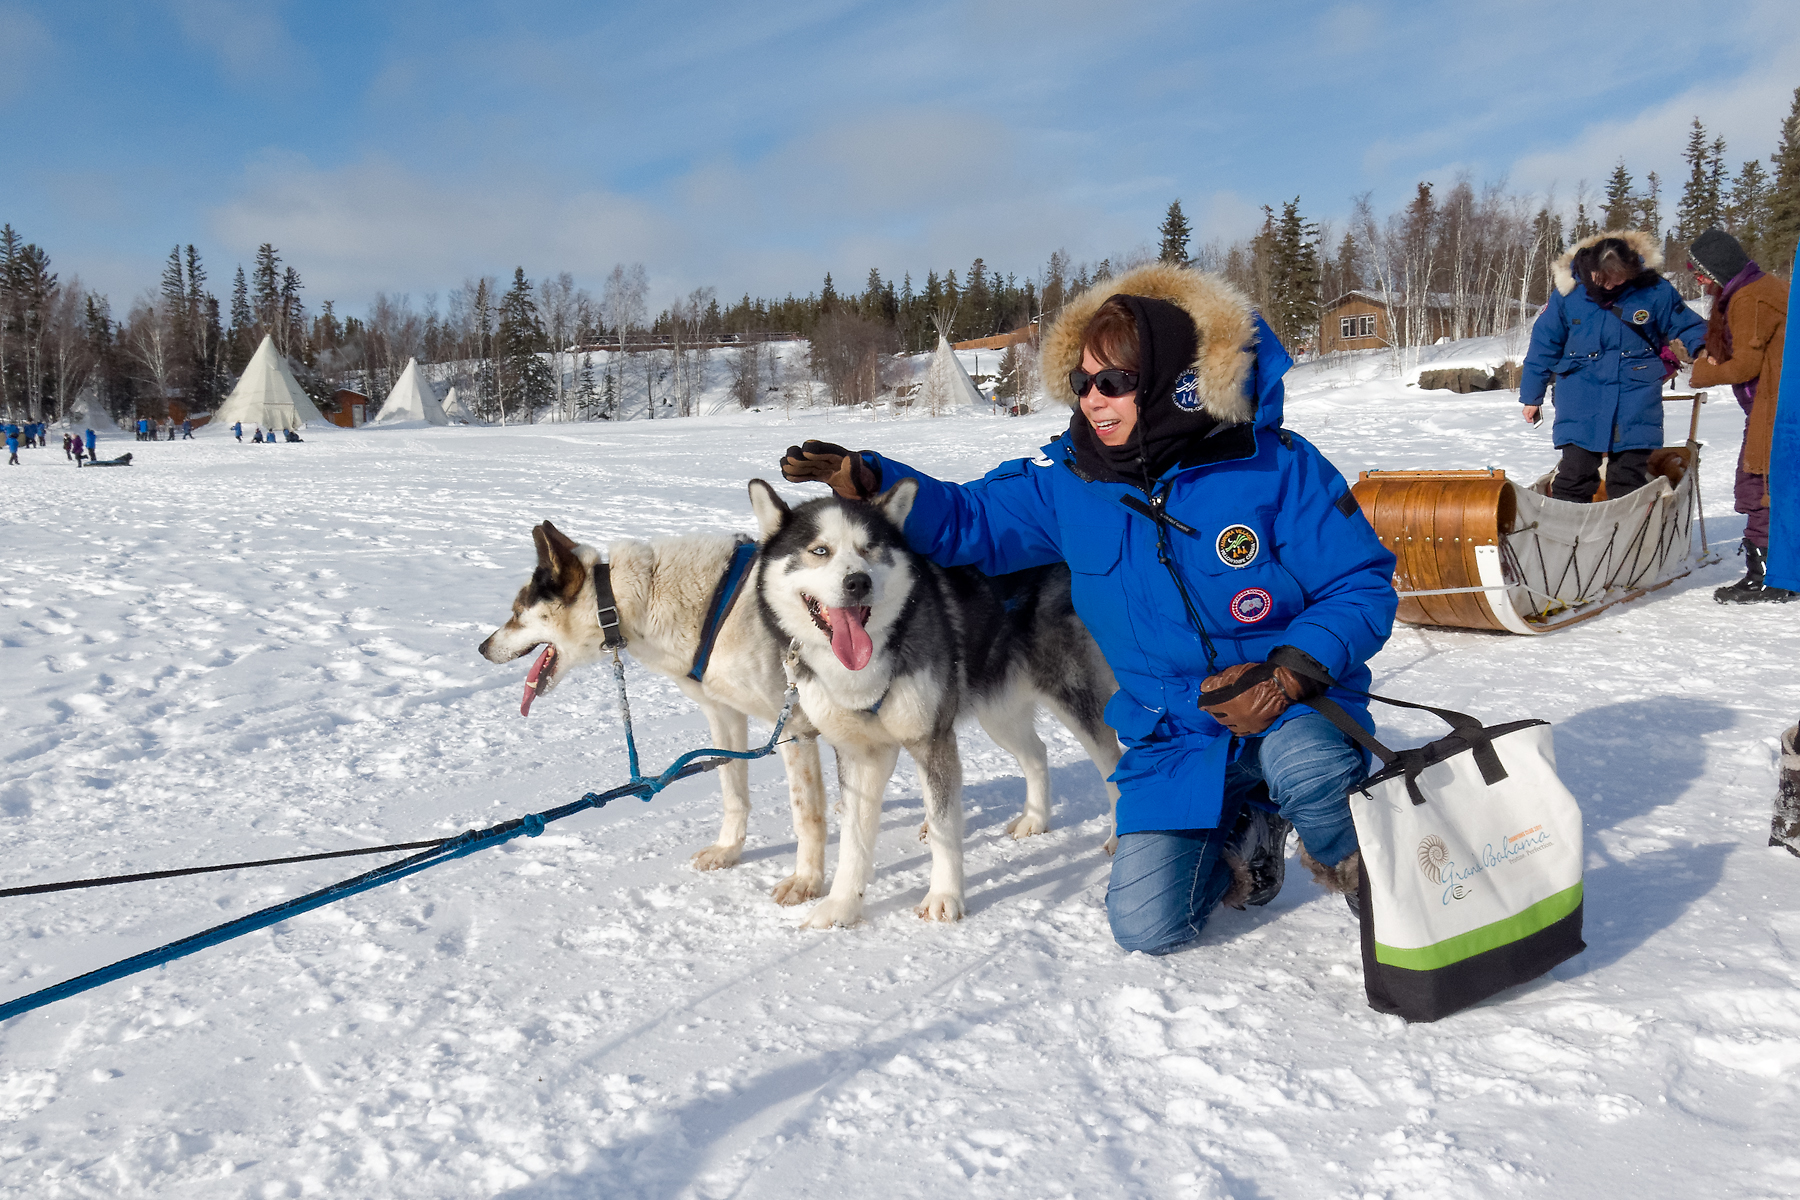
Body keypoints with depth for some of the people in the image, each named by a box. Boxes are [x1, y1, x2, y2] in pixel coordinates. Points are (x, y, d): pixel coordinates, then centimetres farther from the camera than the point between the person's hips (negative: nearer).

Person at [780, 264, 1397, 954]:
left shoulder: (1273, 466, -15)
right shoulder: (1069, 480, -4)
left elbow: (1363, 585, -11)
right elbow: (967, 521, 0)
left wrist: (1288, 672, -27)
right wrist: (864, 480, -18)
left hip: (1293, 706, -3)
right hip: (1174, 736, 3)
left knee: (1306, 770, -39)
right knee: (1146, 927, -7)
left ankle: (1350, 861, 0)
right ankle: (1236, 833, 26)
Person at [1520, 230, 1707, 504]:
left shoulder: (1654, 290, -3)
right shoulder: (1568, 292, -3)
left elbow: (1686, 325, 10)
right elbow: (1544, 345, 5)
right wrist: (1531, 396, 7)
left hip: (1636, 395, 1)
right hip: (1580, 399, -1)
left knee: (1629, 481, 6)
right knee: (1575, 473, -4)